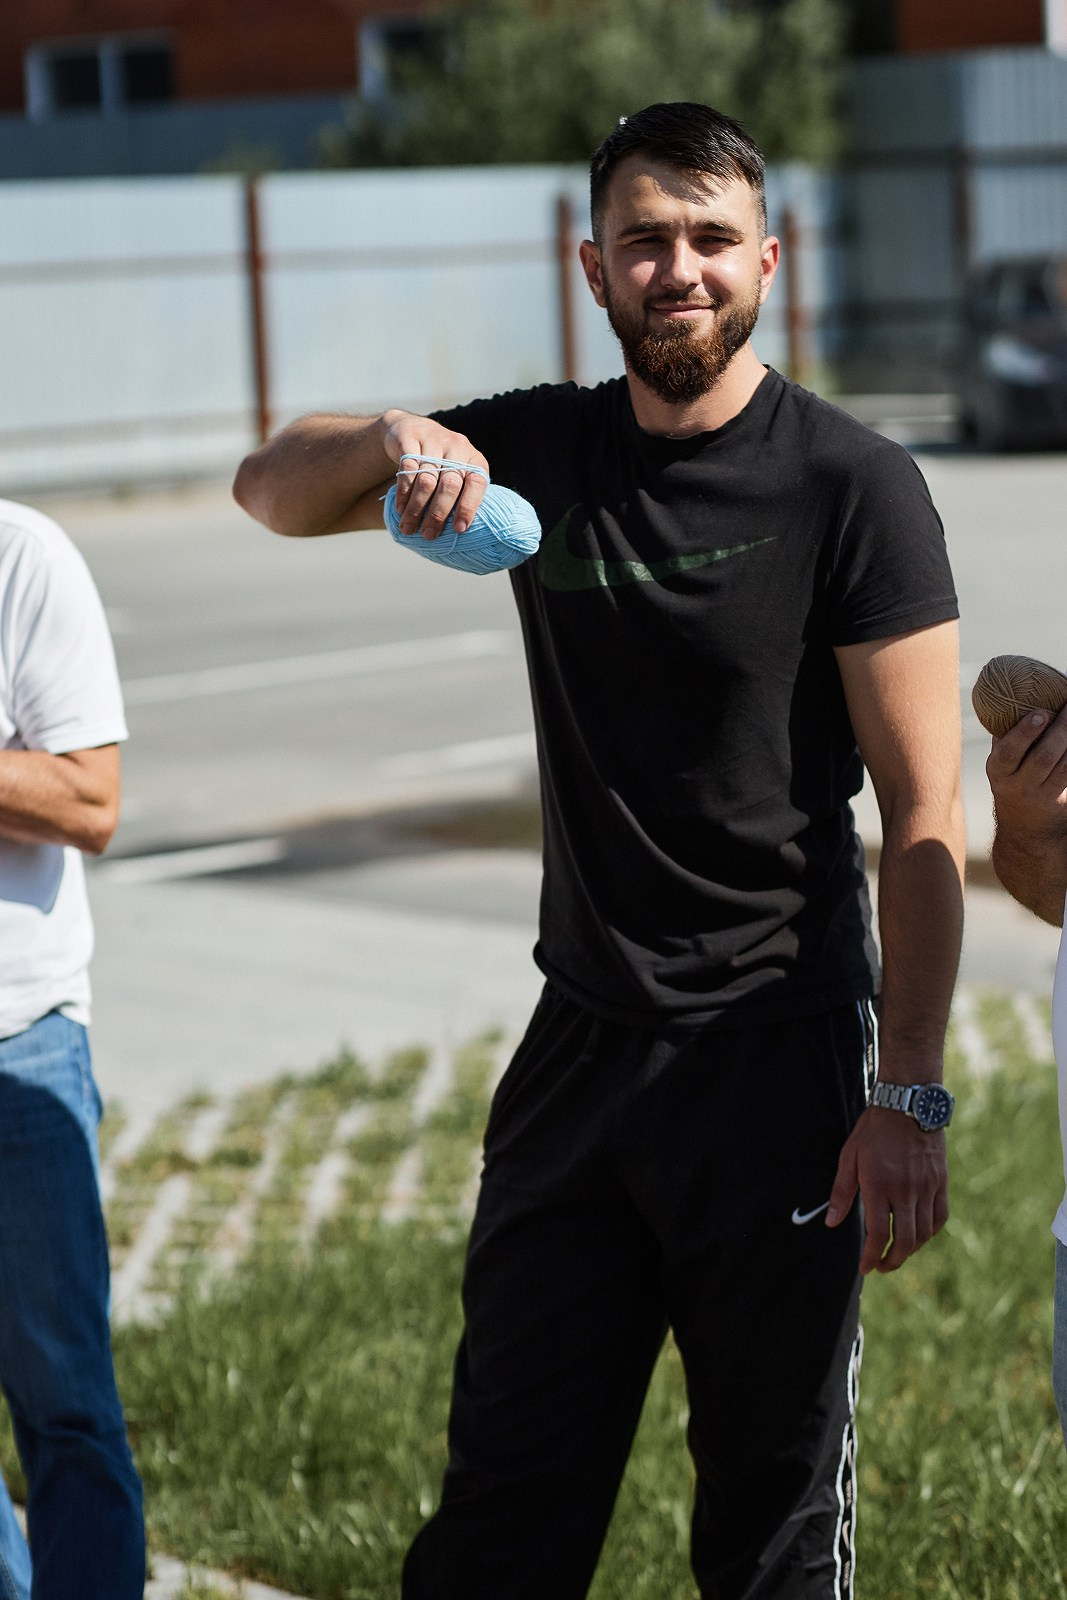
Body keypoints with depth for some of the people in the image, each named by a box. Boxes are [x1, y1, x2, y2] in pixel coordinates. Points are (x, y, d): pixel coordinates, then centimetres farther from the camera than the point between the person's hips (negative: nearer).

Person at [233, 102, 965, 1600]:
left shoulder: (852, 487, -9)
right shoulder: (540, 450, 6)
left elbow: (924, 816, -10)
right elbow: (271, 489, 8)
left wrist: (909, 1095, -16)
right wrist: (390, 441, -16)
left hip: (778, 1057, -4)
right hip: (582, 1041, 5)